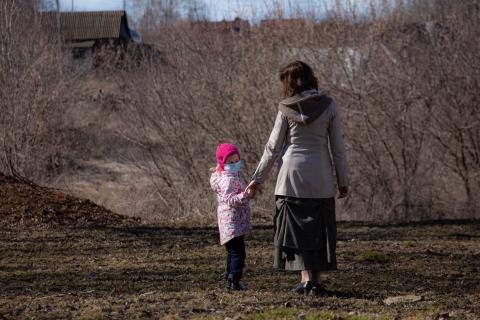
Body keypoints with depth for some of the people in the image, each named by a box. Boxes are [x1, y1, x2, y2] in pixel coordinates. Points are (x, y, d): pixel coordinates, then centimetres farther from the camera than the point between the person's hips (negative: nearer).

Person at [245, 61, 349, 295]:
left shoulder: (286, 109, -4)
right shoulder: (328, 106, 0)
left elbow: (273, 147, -1)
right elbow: (337, 148, 1)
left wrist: (257, 178, 7)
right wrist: (343, 181, 8)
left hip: (292, 175, -1)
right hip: (320, 178, 1)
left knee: (296, 227, 4)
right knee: (319, 229, 9)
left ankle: (306, 278, -6)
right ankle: (316, 280, 9)